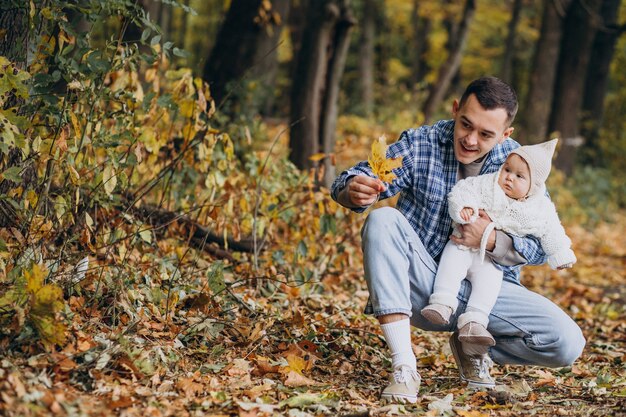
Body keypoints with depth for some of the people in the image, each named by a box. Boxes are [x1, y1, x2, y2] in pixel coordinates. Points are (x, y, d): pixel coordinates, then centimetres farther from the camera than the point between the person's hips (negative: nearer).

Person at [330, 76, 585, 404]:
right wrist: (356, 189, -43)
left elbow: (543, 246, -4)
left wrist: (493, 241, -23)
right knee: (382, 220, -30)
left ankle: (474, 346, 13)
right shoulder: (419, 144, -8)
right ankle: (404, 366, -29)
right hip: (421, 284, -1)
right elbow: (349, 183, -18)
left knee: (567, 343, -21)